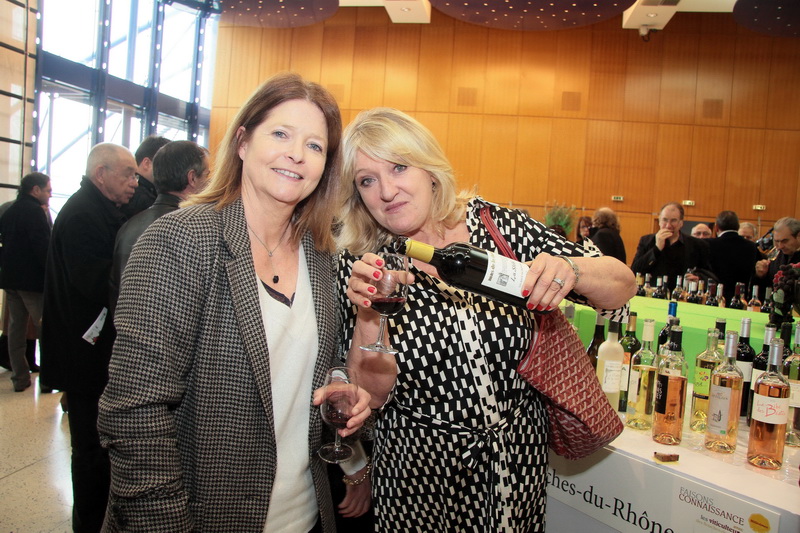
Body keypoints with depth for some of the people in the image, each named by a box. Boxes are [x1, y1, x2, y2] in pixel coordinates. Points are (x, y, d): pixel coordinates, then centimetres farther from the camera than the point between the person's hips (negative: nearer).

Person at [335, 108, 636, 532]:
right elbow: (371, 395, -11)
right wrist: (367, 317, -28)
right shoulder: (362, 267, -11)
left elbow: (623, 287, -9)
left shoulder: (500, 226, -10)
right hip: (422, 469, -1)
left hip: (520, 460, 2)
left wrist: (570, 270, -30)